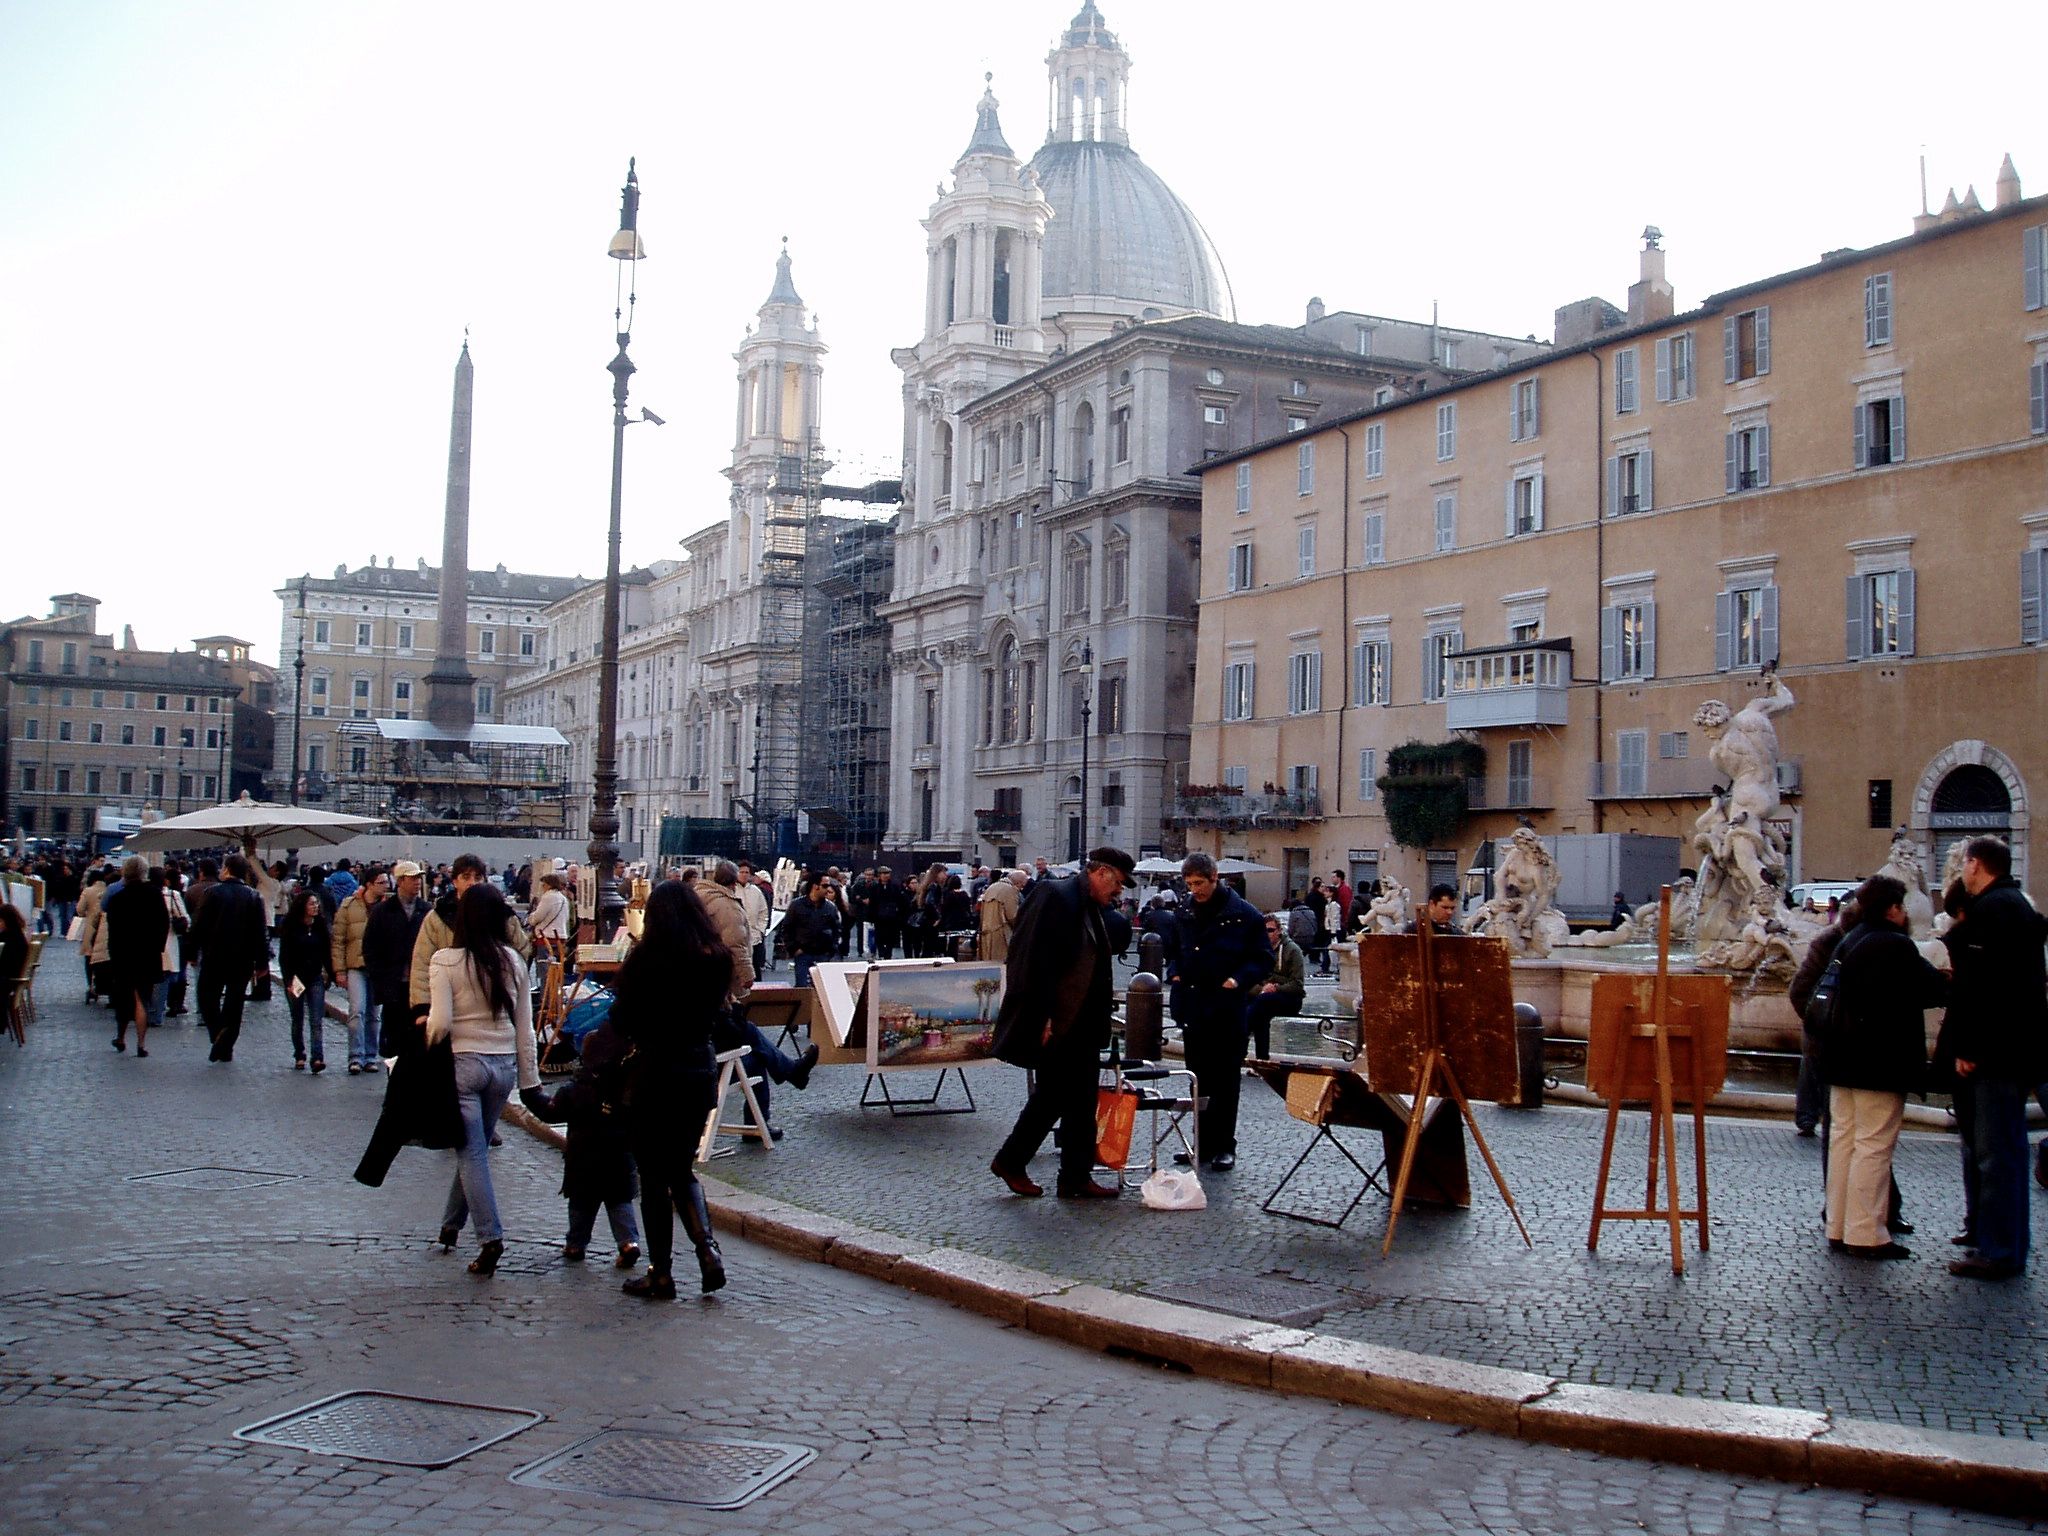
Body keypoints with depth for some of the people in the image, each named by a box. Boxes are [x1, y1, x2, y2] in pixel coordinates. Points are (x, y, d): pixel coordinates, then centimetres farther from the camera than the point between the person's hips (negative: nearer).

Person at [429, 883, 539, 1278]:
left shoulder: (445, 961, -11)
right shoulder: (513, 961, 1)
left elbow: (439, 1023, -15)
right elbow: (525, 1026, 5)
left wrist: (425, 1051, 6)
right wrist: (529, 1079, 12)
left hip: (463, 1063, -4)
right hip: (504, 1065, 4)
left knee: (471, 1152, 1)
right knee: (474, 1148, 18)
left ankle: (490, 1237, -8)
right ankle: (451, 1225, 33)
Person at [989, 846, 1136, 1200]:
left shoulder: (1091, 907, 14)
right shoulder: (1054, 895, -14)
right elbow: (1035, 959, -20)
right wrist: (1041, 1018, -23)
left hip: (1081, 1024, 9)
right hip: (1052, 1024, -9)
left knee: (1081, 1100, 10)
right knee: (1052, 1095, -2)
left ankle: (1076, 1178, 17)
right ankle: (1010, 1161, 14)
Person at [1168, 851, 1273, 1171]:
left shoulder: (1244, 914, -6)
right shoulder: (1186, 912, 8)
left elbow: (1264, 959, -2)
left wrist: (1239, 980, -17)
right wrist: (1176, 974, 6)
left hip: (1228, 1010, -5)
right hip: (1193, 1007, 5)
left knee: (1225, 1081, 1)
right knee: (1198, 1080, 10)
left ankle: (1224, 1147, 8)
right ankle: (1203, 1143, 18)